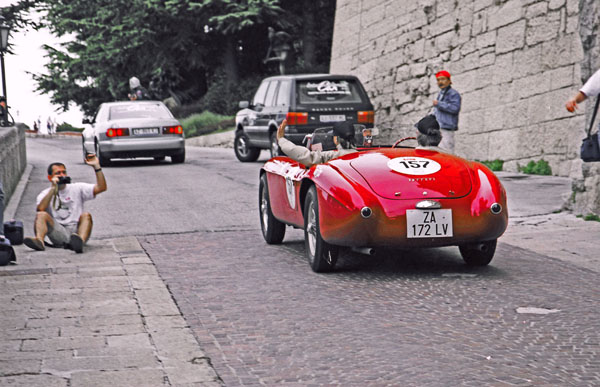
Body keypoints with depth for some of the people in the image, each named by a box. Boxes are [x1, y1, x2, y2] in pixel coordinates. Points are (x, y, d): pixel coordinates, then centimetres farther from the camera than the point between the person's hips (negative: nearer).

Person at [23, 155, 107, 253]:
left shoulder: (77, 189, 15)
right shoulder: (45, 194, 14)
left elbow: (101, 188, 3)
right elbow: (41, 209, -10)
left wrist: (96, 166, -6)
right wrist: (53, 188, -9)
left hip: (76, 231, 0)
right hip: (59, 233, 0)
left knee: (86, 215, -27)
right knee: (41, 215, -20)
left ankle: (80, 241, -57)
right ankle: (39, 240, -49)